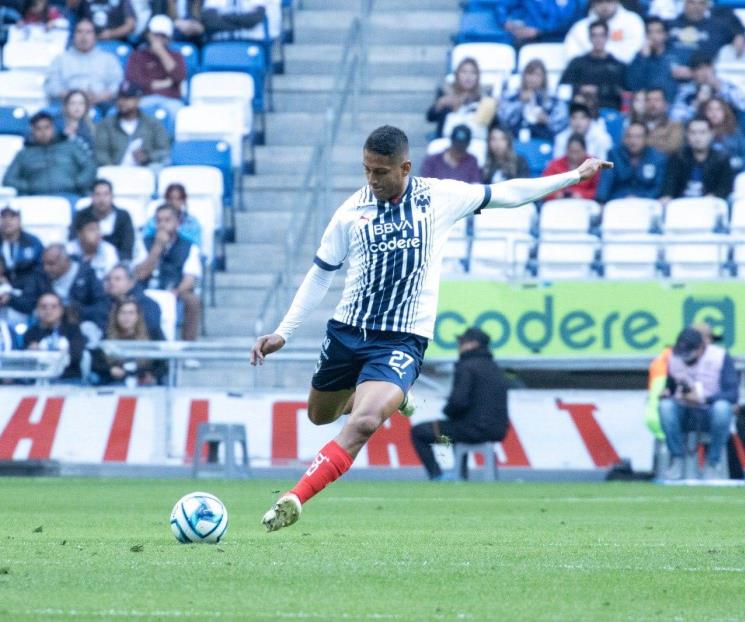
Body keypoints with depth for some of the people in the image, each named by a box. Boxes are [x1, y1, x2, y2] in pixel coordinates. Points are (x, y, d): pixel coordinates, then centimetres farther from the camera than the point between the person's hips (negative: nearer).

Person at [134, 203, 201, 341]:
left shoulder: (189, 247, 7)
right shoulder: (146, 243, 11)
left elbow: (190, 278, -7)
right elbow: (139, 274, -4)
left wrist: (176, 292, -28)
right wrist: (158, 247, -10)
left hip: (178, 295, -1)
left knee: (192, 300, -33)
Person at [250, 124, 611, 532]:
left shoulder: (440, 197, -4)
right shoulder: (352, 211, -3)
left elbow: (506, 194, 9)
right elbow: (320, 275, 6)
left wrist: (574, 176, 12)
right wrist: (283, 332, 3)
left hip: (401, 341, -3)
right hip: (346, 331, 3)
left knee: (362, 424, -26)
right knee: (320, 416, 21)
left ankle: (294, 499, -26)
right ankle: (385, 396, 50)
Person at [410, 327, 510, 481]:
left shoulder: (466, 367, -11)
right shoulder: (495, 368, 17)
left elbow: (458, 401, -21)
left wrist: (447, 412, 1)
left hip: (475, 430, -9)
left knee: (418, 432, 3)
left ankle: (437, 476, -3)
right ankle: (462, 475, 37)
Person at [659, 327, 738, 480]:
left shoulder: (720, 357, -9)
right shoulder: (674, 358, 1)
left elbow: (732, 394, -17)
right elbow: (669, 388, 10)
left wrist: (702, 398, -30)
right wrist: (666, 393, -16)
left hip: (710, 416, -2)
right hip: (684, 414, 2)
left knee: (722, 407, -36)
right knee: (666, 405, -30)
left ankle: (712, 463, -21)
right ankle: (676, 460, -18)